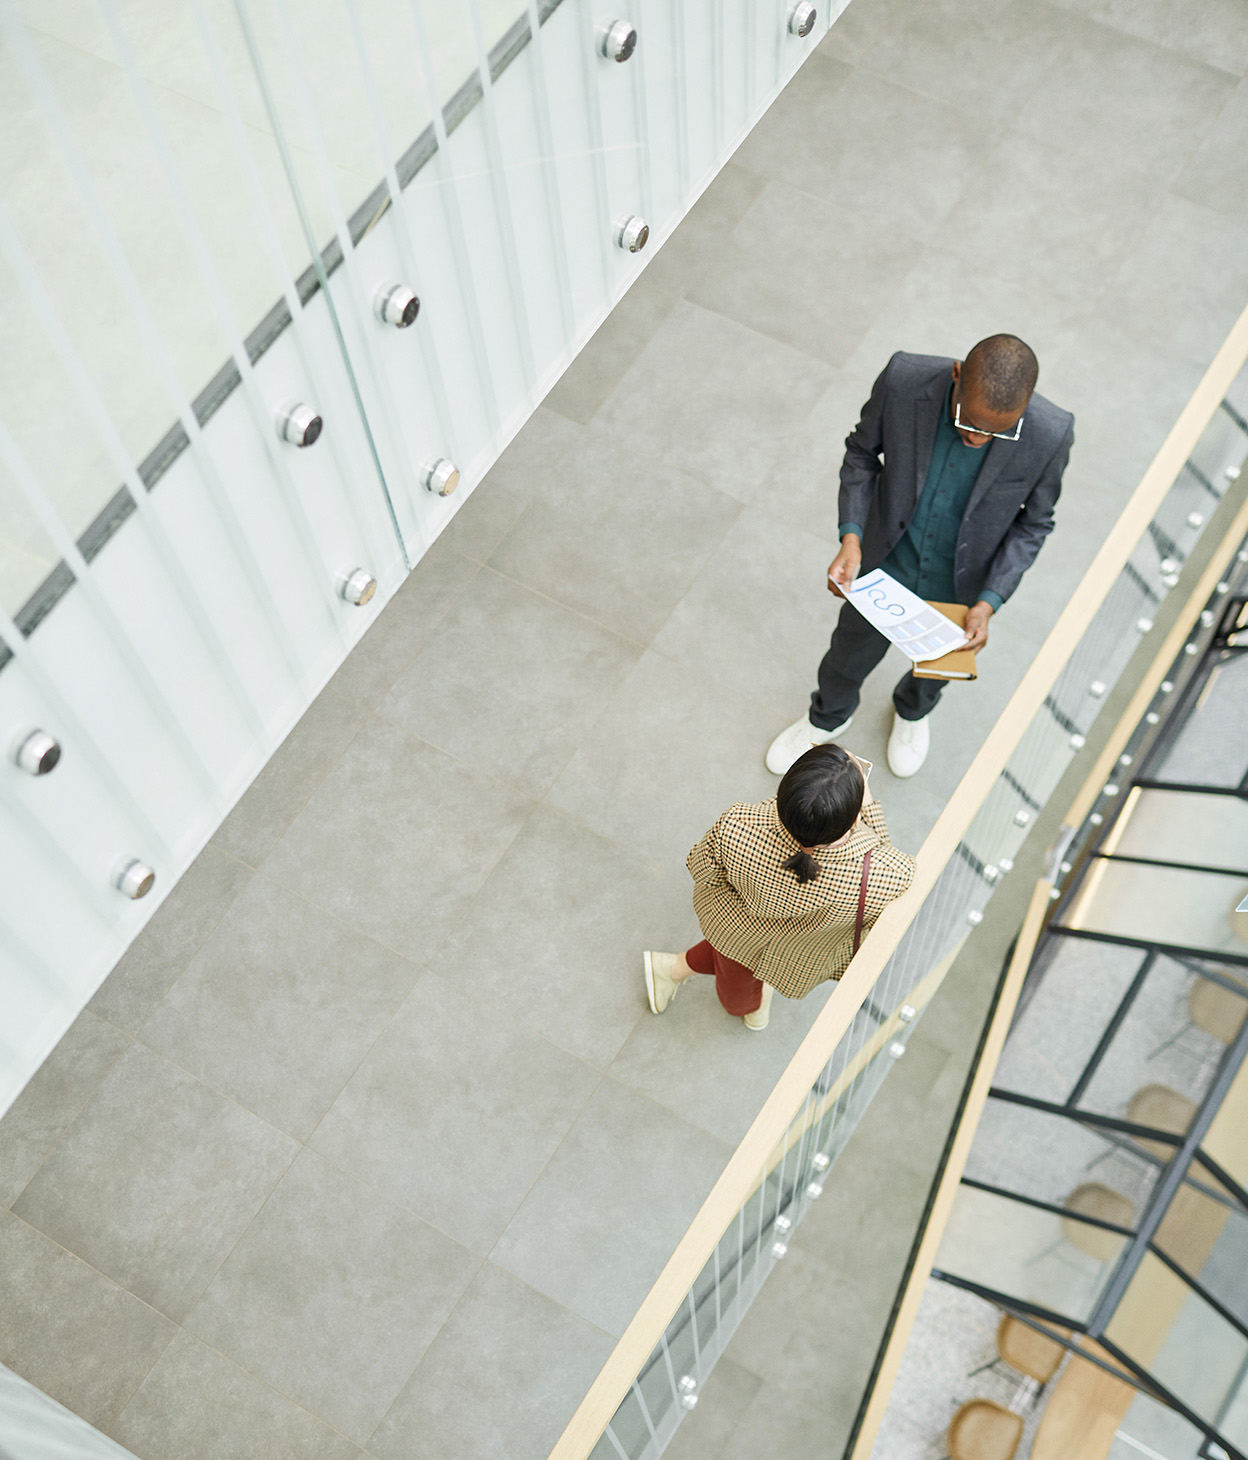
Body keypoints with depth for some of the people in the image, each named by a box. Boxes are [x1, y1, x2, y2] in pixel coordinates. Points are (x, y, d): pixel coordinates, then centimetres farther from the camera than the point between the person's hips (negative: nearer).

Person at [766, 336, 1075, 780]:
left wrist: (989, 601, -22)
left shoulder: (1050, 434, -32)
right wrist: (851, 536, -23)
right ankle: (829, 717, 63)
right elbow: (863, 451, -12)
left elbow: (1033, 523, -13)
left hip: (959, 588, 0)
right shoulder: (904, 379, -33)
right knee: (852, 650, 28)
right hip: (886, 563, 0)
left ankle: (913, 710, 68)